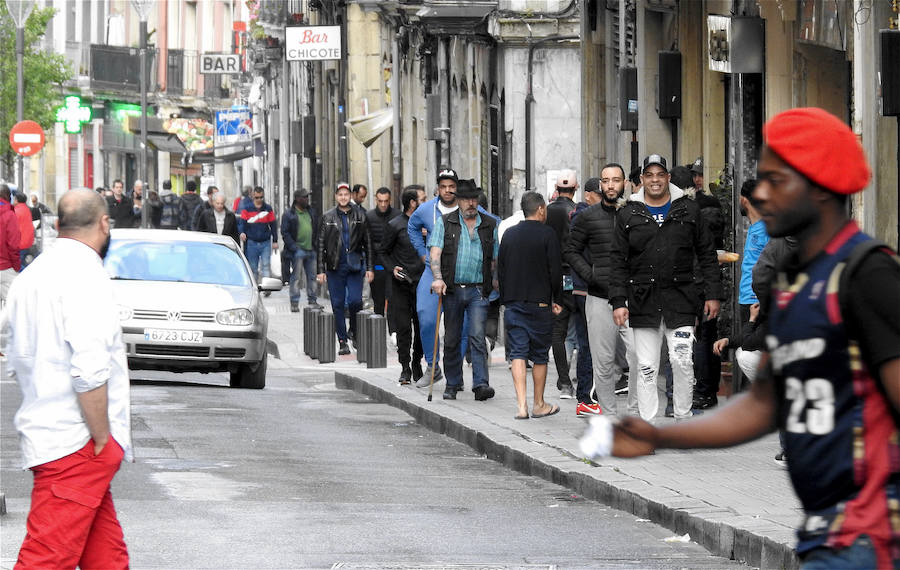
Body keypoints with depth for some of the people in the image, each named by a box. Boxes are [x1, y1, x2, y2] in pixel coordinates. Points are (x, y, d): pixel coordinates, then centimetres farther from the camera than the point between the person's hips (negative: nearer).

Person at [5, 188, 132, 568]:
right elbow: (89, 372, -23)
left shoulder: (30, 276, 15)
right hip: (77, 443, -9)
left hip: (41, 433, 9)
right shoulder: (85, 276, -14)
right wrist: (103, 438, -13)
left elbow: (17, 361, 22)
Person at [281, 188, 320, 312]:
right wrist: (294, 248, -15)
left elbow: (317, 230, 19)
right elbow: (285, 233, -7)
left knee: (312, 276, 8)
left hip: (311, 250, 5)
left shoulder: (312, 212, 12)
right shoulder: (289, 214, -5)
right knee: (296, 277, -4)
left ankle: (312, 300, 16)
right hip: (297, 250, -5)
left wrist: (316, 245, 8)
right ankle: (294, 303, -1)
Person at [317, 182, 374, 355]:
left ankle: (354, 332, 12)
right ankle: (343, 342, 7)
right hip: (335, 266, 1)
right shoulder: (328, 217, 7)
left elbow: (367, 242, 10)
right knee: (337, 304, 1)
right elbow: (320, 244, 7)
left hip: (355, 265, -1)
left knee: (355, 300, -13)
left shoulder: (359, 216, 7)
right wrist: (321, 270, 1)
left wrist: (369, 268, 4)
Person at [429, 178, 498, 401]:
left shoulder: (489, 225, 11)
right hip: (452, 289, 0)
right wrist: (438, 278, -20)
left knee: (477, 336, -13)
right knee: (452, 339, 7)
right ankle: (452, 384, 19)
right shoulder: (444, 223, 5)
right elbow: (435, 253, -5)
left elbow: (494, 259, 18)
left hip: (478, 291, 0)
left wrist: (496, 282, 12)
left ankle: (481, 384, -19)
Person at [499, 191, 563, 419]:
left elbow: (500, 270, 12)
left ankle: (521, 405, -8)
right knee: (540, 355, 7)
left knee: (518, 353, 2)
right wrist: (556, 300, 2)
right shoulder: (547, 234, -7)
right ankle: (539, 405, 13)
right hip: (539, 303, -4)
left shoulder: (509, 234, 8)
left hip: (513, 303, 4)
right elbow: (555, 270, -9)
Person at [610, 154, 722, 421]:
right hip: (643, 303, 1)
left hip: (680, 299, 0)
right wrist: (618, 302, -2)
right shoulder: (628, 214, 7)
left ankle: (683, 418, 8)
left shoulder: (688, 210, 7)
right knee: (646, 368, 1)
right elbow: (618, 262, 6)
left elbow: (707, 255, 10)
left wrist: (712, 294, 3)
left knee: (682, 362, -6)